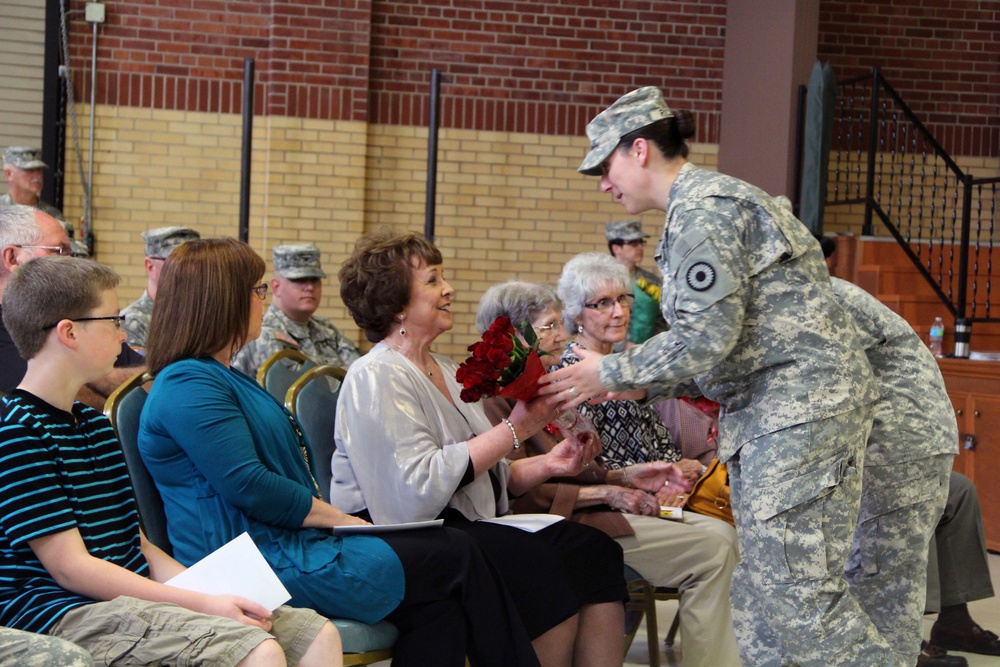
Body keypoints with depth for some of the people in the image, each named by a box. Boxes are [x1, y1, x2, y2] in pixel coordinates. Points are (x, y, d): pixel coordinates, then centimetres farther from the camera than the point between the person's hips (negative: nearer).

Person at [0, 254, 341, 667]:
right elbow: (71, 567, -16)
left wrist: (211, 594, -1)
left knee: (317, 633, -4)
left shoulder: (94, 423, 20)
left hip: (134, 596, 9)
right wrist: (201, 603, -18)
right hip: (63, 613, -9)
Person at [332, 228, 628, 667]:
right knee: (543, 564, -28)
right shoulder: (376, 378, -9)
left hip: (469, 525, 9)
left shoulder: (446, 371, 20)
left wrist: (546, 465, 1)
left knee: (595, 550, -14)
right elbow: (417, 488, -22)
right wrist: (515, 430, -18)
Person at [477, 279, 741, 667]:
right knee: (712, 551, -17)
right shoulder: (498, 397, -11)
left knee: (722, 534, -4)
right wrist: (605, 493, -13)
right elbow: (522, 495, -17)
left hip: (591, 508, 10)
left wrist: (626, 476, 6)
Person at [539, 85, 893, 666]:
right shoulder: (703, 204, 20)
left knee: (793, 586, -12)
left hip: (801, 405, -11)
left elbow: (706, 339, -19)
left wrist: (612, 373, -6)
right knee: (760, 588, 9)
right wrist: (632, 385, 15)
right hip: (768, 409, 11)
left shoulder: (701, 209, -12)